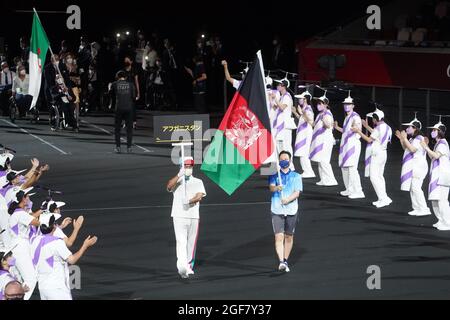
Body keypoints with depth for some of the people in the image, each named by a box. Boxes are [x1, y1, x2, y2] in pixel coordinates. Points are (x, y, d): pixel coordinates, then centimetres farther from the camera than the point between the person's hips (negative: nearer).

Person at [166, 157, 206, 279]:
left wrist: (189, 201, -25)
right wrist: (179, 175, -31)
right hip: (179, 216, -3)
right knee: (181, 242, -15)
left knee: (191, 243, 8)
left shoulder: (198, 182, 13)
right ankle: (182, 267, -28)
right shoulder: (177, 181, 8)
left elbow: (200, 195, -5)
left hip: (194, 216, 3)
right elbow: (169, 186, -16)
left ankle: (189, 266, 22)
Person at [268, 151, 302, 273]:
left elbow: (297, 192, -3)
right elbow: (271, 187, -10)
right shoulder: (274, 175, 8)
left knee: (289, 236, 8)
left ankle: (285, 261, 21)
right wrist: (276, 188, -34)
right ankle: (281, 262, -21)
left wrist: (288, 199, -22)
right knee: (279, 236, -13)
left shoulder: (296, 176, 9)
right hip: (277, 210, -1)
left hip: (291, 210, 1)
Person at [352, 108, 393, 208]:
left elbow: (369, 139, -13)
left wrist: (359, 131, -4)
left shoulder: (378, 128, -19)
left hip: (376, 154, -10)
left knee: (374, 177, -8)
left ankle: (383, 198, -14)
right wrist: (367, 127, 30)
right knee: (379, 176, 15)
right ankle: (383, 199, 15)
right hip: (383, 153, 10)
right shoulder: (386, 127, 10)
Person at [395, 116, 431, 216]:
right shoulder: (412, 138, 16)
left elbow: (412, 149, -26)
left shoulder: (419, 138, -14)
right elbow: (405, 148, 25)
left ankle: (424, 209, -13)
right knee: (412, 188, 10)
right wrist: (401, 138, 14)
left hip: (418, 166, -10)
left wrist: (405, 138, -21)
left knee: (415, 187, -14)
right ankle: (417, 208, 14)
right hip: (412, 167, 10)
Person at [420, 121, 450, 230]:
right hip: (437, 174, 11)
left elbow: (436, 155, -24)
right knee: (434, 199, 13)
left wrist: (426, 147, -16)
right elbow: (432, 157, 22)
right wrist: (426, 146, 15)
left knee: (441, 199, -13)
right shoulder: (438, 143, 19)